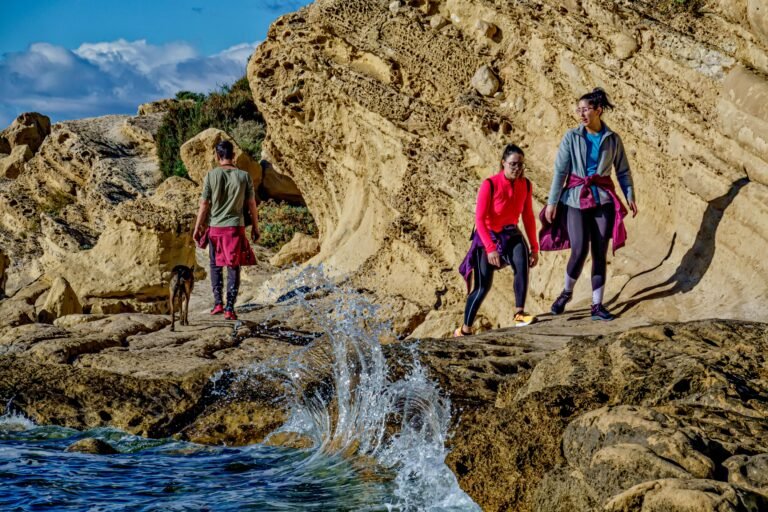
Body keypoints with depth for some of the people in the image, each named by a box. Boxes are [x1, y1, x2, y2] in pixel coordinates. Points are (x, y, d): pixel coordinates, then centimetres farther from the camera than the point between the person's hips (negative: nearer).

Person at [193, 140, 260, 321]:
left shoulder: (211, 175, -5)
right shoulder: (244, 176, -2)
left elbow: (204, 205, -4)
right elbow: (251, 204, 1)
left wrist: (197, 228, 4)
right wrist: (255, 227, 13)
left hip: (215, 228, 0)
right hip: (236, 227, 0)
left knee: (216, 265, 16)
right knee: (233, 267, 4)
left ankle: (218, 302, 11)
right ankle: (230, 308, 0)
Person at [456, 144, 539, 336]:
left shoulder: (526, 185, -5)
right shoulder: (490, 185, -20)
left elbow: (528, 217, 4)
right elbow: (479, 219, -21)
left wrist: (534, 247, 2)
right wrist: (490, 248, -29)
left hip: (511, 235, 4)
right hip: (488, 236, -4)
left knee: (522, 263, -30)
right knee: (483, 286, -2)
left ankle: (519, 314, -28)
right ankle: (465, 330, 16)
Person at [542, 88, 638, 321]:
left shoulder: (613, 139, 4)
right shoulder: (572, 138, -1)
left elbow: (623, 170, 10)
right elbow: (560, 171, -3)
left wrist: (630, 196, 1)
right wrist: (552, 201, -8)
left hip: (603, 199, 2)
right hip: (576, 199, -2)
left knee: (600, 253, 1)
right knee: (580, 249, -13)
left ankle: (597, 306, 6)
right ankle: (566, 292, 14)